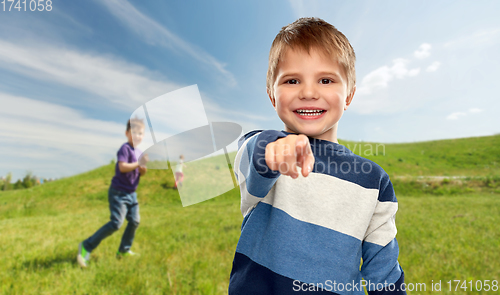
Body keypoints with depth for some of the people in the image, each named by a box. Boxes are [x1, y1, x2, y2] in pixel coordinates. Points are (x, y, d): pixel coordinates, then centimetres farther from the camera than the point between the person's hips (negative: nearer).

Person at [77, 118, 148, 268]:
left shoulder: (139, 152, 10)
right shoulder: (125, 148, -14)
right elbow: (122, 167, -28)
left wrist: (144, 169, -7)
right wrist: (139, 163, -25)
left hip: (131, 193, 8)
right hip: (118, 192, -8)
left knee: (135, 221, 5)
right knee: (116, 223, -13)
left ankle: (123, 250, 21)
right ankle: (86, 246, 5)